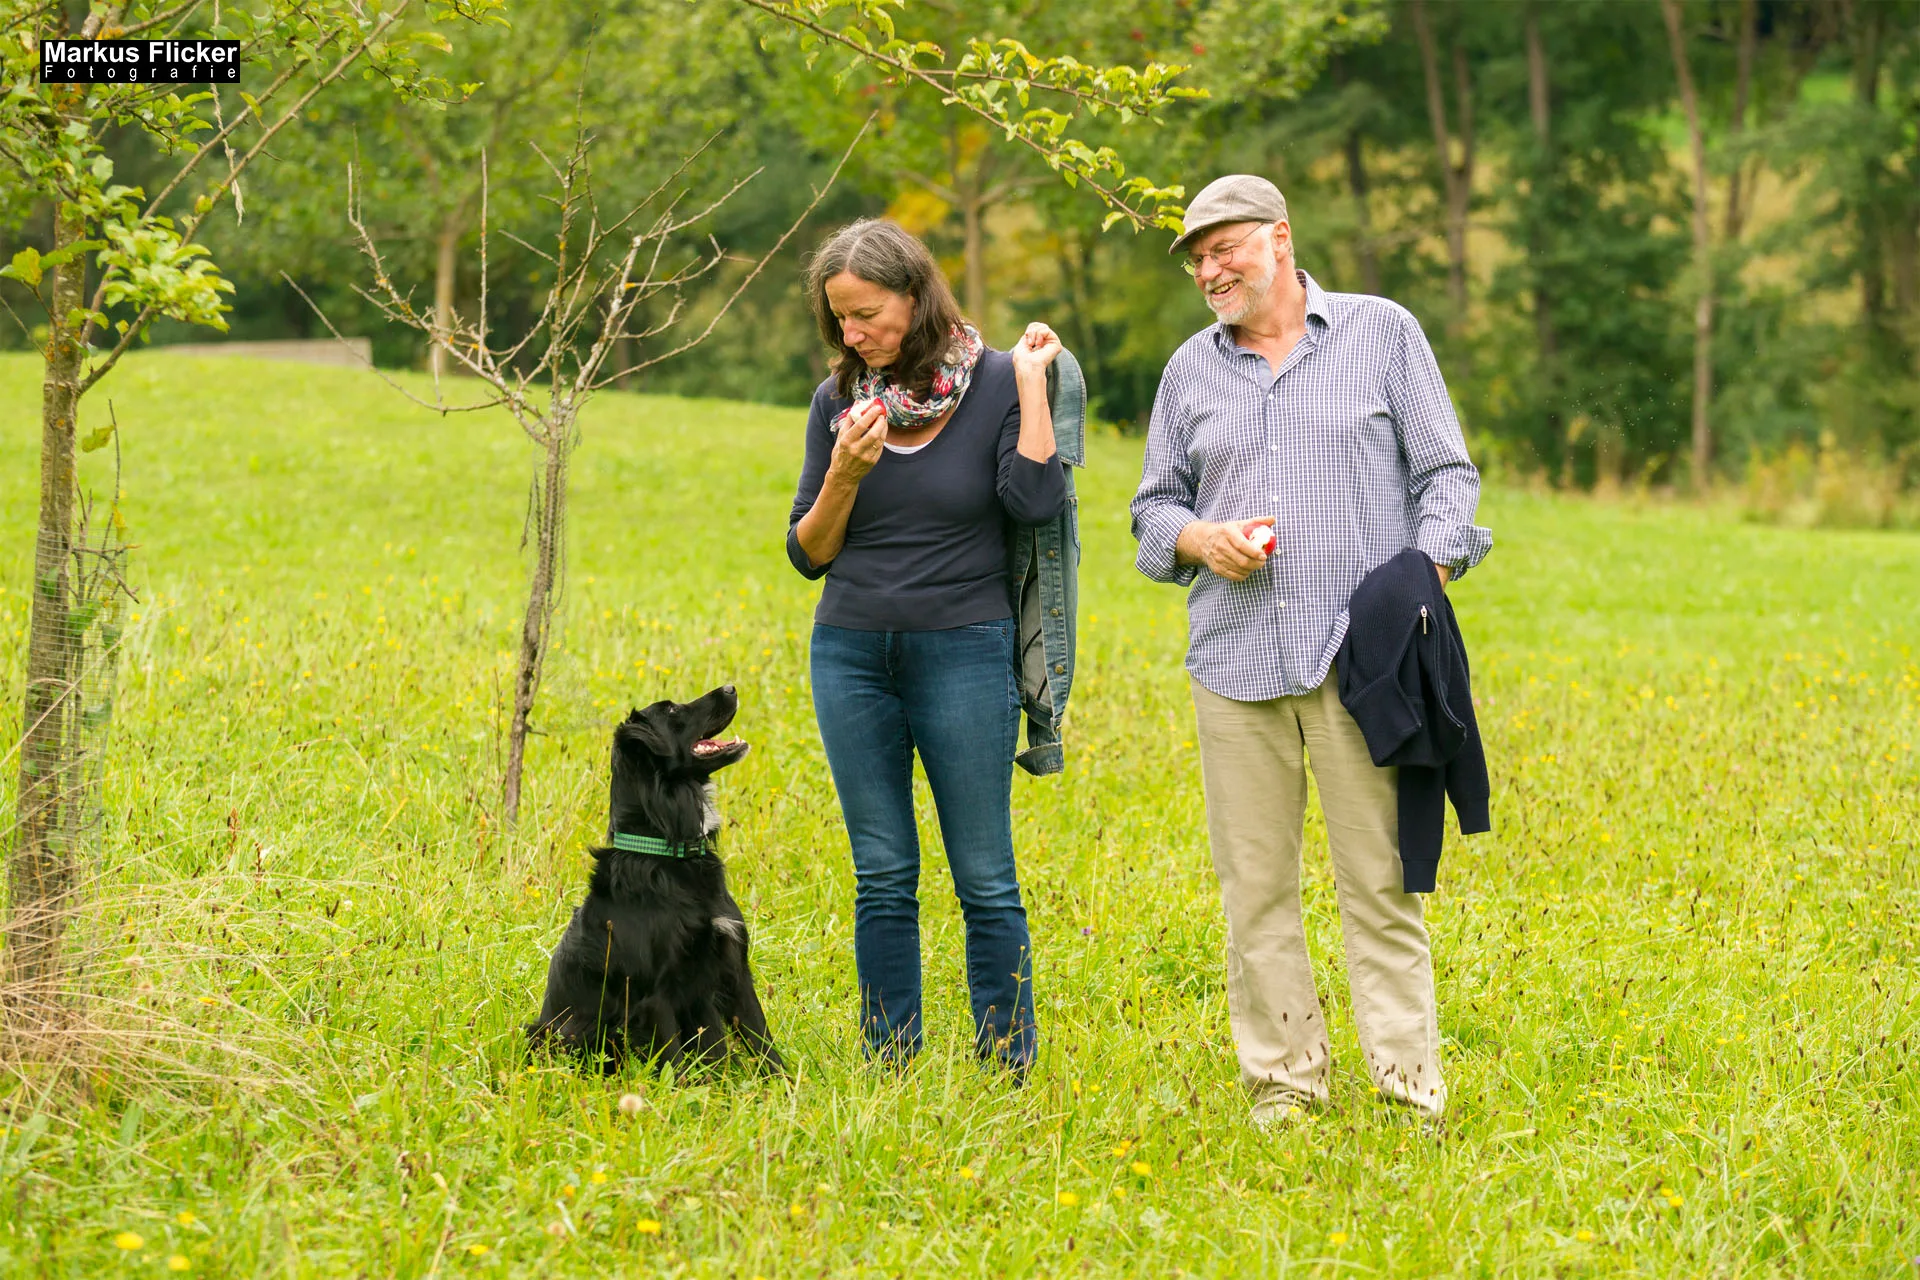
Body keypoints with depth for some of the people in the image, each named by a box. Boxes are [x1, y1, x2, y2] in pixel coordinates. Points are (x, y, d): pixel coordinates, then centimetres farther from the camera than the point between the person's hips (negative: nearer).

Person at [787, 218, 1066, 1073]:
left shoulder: (996, 384, -4)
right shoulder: (839, 401, 5)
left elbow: (1035, 502, -19)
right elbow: (808, 554, 7)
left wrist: (1031, 378, -15)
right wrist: (845, 473, -10)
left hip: (964, 651, -3)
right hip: (851, 654, 3)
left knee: (985, 879, 0)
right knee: (882, 876, 7)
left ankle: (1010, 1068, 6)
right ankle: (888, 1067, 12)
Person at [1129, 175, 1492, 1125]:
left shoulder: (1383, 334, 8)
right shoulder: (1191, 369, 16)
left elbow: (1445, 474, 7)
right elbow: (1155, 507, 21)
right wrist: (1199, 538, -2)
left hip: (1361, 656, -3)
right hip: (1235, 660, 3)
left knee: (1379, 882, -5)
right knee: (1254, 887, 2)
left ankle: (1412, 1087, -1)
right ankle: (1282, 1083, 9)